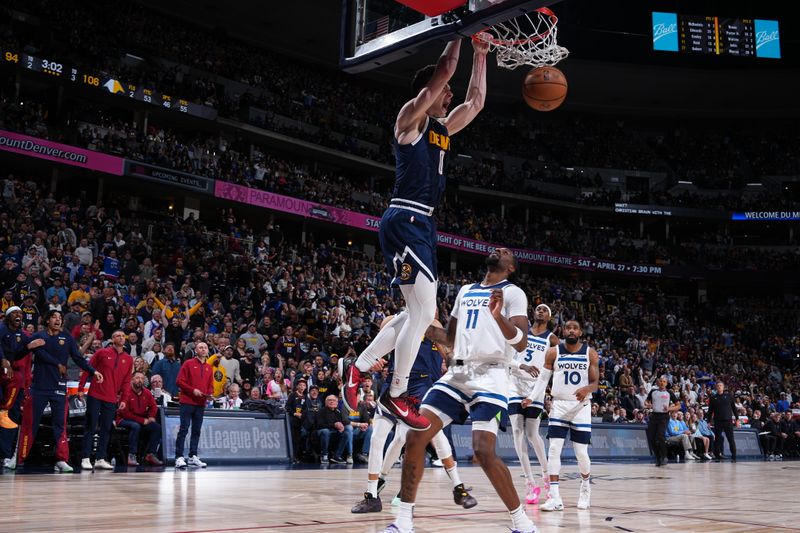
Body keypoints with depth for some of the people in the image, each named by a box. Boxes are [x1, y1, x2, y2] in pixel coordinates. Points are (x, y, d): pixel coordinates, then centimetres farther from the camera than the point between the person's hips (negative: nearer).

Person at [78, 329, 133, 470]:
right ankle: (86, 458, 3)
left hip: (112, 399, 3)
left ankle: (100, 459, 11)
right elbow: (87, 369, 0)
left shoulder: (128, 359, 8)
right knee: (91, 427, 0)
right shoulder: (102, 353, 0)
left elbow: (126, 381, 8)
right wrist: (80, 388, -4)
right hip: (95, 396, -3)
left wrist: (123, 399, 2)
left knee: (106, 429, 5)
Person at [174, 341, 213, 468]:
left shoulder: (209, 367, 14)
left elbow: (210, 385, 18)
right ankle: (179, 457, -8)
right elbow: (180, 381, -6)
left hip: (201, 403, 5)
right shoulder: (188, 364, -1)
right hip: (187, 402, -5)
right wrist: (193, 390, -15)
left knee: (196, 430, 8)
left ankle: (193, 457, 13)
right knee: (184, 429, -7)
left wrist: (210, 394, -2)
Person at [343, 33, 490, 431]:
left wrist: (480, 53, 24)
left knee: (419, 313, 14)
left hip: (422, 224, 10)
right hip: (404, 221, -10)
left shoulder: (443, 127, 21)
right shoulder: (411, 117, -2)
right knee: (423, 312, -11)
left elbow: (476, 101, 28)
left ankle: (359, 366, 23)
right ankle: (396, 395, -1)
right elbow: (443, 71, -11)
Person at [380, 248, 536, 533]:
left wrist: (499, 317, -30)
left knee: (484, 452, -20)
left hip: (490, 376, -6)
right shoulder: (465, 291, 21)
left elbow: (522, 344, -12)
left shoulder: (513, 293, 1)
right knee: (415, 437, -5)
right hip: (457, 373, 6)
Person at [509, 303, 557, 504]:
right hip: (516, 385, 2)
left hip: (536, 387, -2)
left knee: (532, 434, -1)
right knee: (517, 431, -9)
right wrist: (522, 366, -21)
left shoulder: (551, 339, 2)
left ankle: (546, 472, 25)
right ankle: (530, 483, -6)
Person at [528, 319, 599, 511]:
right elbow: (543, 378, 5)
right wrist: (531, 398, -8)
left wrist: (587, 389, -24)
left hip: (581, 407, 0)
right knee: (554, 449, -9)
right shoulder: (553, 352, -1)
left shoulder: (590, 353, -1)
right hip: (559, 405, 1)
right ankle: (555, 498, -8)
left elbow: (595, 383, -2)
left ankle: (585, 485, 30)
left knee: (581, 452, 1)